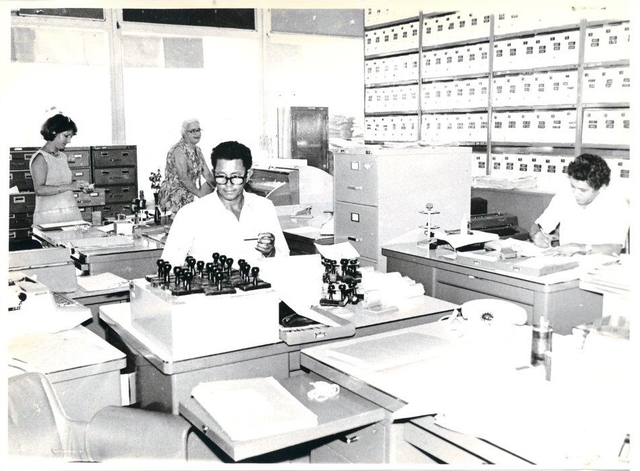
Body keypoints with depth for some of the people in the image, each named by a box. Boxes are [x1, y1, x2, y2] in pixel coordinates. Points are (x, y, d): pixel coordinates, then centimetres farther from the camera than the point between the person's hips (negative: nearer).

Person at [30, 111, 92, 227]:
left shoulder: (62, 156, 16)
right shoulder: (40, 158, -5)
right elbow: (39, 189, -17)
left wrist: (80, 187, 6)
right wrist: (69, 186, -22)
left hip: (71, 213, 6)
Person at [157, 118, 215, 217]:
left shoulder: (197, 150, 12)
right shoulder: (179, 149, -15)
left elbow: (207, 174, 9)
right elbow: (183, 178, -22)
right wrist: (200, 194, -22)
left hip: (190, 193, 9)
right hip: (173, 196, -9)